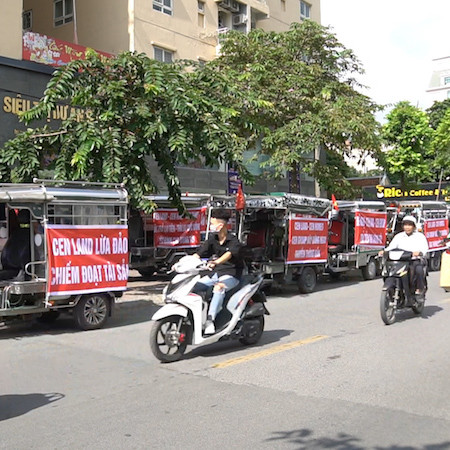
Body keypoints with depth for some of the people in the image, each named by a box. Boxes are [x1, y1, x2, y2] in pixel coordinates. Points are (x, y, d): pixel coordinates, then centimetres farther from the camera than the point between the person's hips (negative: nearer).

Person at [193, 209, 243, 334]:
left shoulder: (234, 241, -10)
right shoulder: (212, 239, 9)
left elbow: (229, 254, -30)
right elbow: (199, 254, 3)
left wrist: (216, 262, -50)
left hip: (230, 274, -6)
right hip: (215, 273, 6)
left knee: (219, 288, -38)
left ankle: (210, 320, -41)